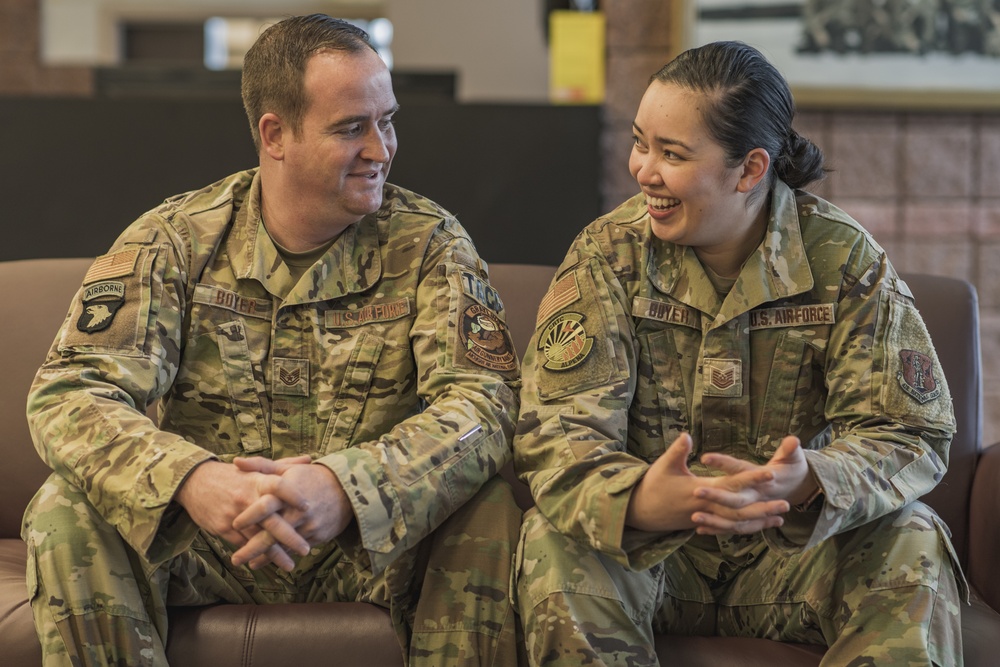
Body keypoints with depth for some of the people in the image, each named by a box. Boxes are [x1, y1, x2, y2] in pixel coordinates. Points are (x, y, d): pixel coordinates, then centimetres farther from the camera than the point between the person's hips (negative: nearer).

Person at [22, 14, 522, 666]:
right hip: (206, 536, 1)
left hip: (372, 549, 0)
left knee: (489, 510, -28)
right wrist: (189, 478, -36)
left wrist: (347, 487, -39)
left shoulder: (429, 242, -5)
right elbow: (70, 392, -14)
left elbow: (483, 397, -19)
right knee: (68, 511, -25)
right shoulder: (175, 240, -4)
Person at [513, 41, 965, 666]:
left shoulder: (846, 260, -9)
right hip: (650, 543, 1)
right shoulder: (608, 253, -8)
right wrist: (638, 501, -41)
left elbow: (910, 433, -14)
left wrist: (810, 484, -38)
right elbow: (560, 427, -17)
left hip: (798, 547, 0)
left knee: (911, 546, -28)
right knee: (556, 542, -29)